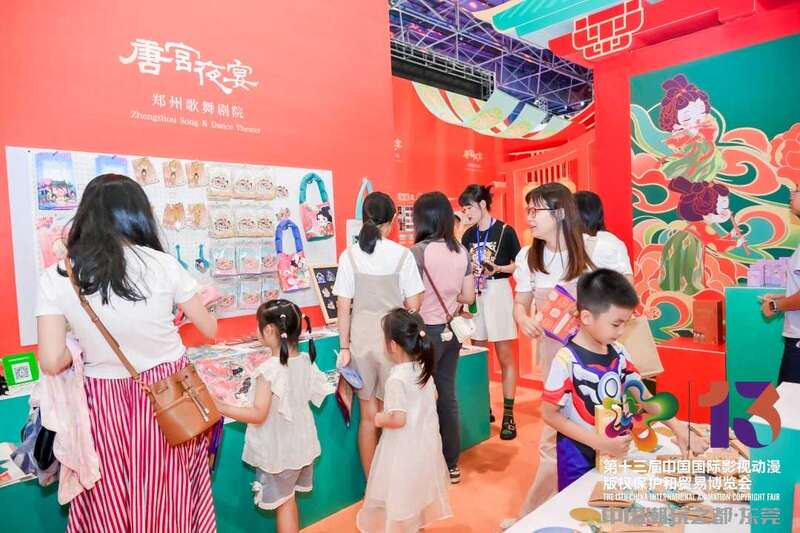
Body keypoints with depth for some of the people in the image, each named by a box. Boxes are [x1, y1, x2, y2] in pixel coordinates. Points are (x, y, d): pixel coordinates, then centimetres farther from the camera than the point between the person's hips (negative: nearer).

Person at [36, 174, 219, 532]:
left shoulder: (55, 278, -10)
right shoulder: (163, 265, -12)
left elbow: (52, 362, -11)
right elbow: (210, 329, -3)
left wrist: (81, 347, 10)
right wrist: (197, 302, 19)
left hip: (105, 400, 1)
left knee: (111, 503, 22)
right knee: (169, 496, 20)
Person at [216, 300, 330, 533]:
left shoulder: (270, 369, -26)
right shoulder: (306, 360, -7)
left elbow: (258, 414, -24)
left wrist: (220, 408, -19)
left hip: (278, 450, -6)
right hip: (301, 443, 6)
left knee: (283, 501, 12)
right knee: (288, 497, 23)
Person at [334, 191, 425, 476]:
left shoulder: (349, 255, -5)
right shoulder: (402, 254, -8)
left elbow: (343, 307, -4)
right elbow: (413, 306, -5)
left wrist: (344, 347, 5)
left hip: (361, 337, 2)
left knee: (368, 416, 15)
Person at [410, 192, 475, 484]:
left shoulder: (418, 251, -15)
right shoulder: (461, 251, 3)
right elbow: (469, 296, 5)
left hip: (427, 331, -6)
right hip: (450, 330, 6)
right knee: (447, 395, 15)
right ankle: (451, 464, 27)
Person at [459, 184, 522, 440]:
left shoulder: (505, 231, -8)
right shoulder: (468, 235, 8)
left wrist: (498, 268, -21)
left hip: (498, 293, -5)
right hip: (474, 296, 6)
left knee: (505, 357, 1)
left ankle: (508, 415, 8)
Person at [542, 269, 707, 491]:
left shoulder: (618, 353, -3)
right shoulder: (567, 360, -23)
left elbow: (643, 396, 6)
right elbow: (549, 414, -18)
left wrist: (680, 430, -1)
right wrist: (598, 443, -20)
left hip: (614, 452, 6)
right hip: (579, 456, -6)